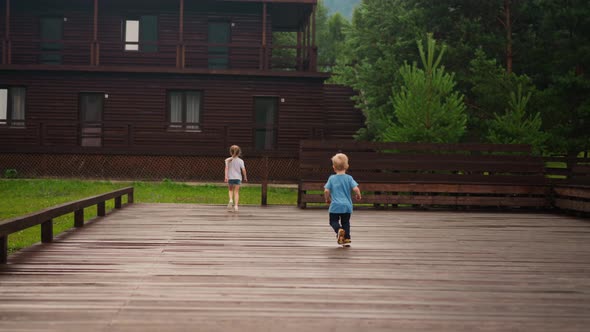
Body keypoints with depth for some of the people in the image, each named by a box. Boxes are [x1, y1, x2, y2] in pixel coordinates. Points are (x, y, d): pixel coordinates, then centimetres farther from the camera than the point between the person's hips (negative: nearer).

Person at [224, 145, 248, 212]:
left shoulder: (228, 160, -1)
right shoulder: (240, 161, -2)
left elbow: (226, 168, -12)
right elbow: (243, 170, -5)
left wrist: (226, 176, -17)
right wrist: (245, 177, 7)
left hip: (230, 178, 1)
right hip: (238, 178, -1)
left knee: (230, 190, 21)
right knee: (236, 192, 3)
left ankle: (231, 200, -7)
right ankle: (236, 206, -7)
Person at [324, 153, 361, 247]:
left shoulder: (332, 178, -3)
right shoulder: (349, 178, -3)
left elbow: (326, 191, -7)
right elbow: (356, 189, -13)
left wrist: (327, 199, 12)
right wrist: (358, 196, 8)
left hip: (335, 205, -2)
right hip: (347, 205, 2)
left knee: (333, 221, 10)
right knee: (346, 222, 15)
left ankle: (339, 229, -20)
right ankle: (347, 239, 8)